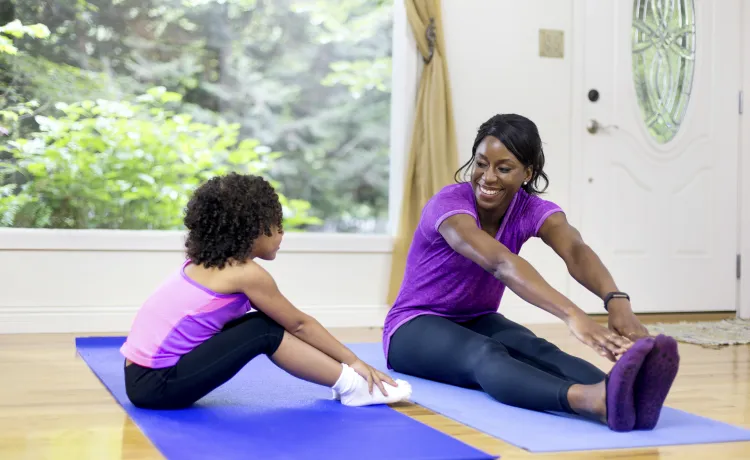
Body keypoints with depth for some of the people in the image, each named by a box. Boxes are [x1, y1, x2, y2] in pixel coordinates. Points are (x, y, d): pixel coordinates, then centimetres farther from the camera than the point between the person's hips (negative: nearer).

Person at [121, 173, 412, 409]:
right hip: (156, 383, -8)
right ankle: (351, 386, -3)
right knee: (264, 330, -11)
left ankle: (346, 379, 7)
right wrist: (353, 360, 9)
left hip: (144, 374, 8)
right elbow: (299, 324, -2)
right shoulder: (247, 273, -12)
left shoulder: (208, 261, 13)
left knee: (264, 323, 8)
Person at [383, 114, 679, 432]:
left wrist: (616, 300, -56)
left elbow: (576, 252, -34)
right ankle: (591, 400, -70)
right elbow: (501, 263, -46)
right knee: (485, 355, -41)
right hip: (417, 327, -5)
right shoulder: (449, 203, -27)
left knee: (537, 351, -32)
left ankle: (623, 395, -63)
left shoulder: (532, 210, -12)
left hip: (478, 321, 5)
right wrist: (572, 315, -61)